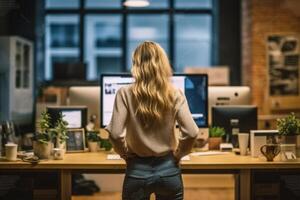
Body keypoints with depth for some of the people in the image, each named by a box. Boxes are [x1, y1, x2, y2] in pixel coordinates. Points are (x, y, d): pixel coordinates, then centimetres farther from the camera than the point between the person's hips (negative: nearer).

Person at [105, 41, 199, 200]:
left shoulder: (125, 94, -10)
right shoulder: (175, 94, -6)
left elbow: (115, 134, -17)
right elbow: (191, 133, -13)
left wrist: (125, 153, 1)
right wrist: (177, 154, 3)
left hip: (137, 171, -1)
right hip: (169, 170, 1)